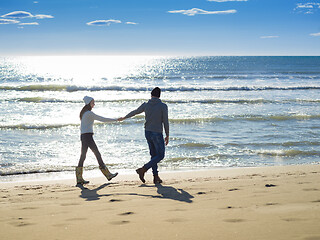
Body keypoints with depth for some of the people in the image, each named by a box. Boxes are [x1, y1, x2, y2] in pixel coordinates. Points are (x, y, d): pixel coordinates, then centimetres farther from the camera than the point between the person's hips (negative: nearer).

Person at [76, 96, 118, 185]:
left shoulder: (84, 113, 17)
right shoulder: (89, 113, -12)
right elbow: (102, 119, -14)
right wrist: (116, 120, -8)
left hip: (83, 136, 10)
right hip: (88, 135, -10)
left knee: (83, 156, 6)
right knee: (97, 154, -6)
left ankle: (79, 179, 4)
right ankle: (108, 175, -3)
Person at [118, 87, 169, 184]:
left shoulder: (145, 105, 0)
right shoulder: (163, 106, -12)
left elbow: (134, 112, 15)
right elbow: (165, 122, -11)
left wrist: (124, 118, 32)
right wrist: (167, 136, -1)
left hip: (147, 132, 6)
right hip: (157, 134, -5)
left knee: (154, 154, 14)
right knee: (160, 155, 4)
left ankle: (156, 177, 12)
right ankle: (143, 170, -9)